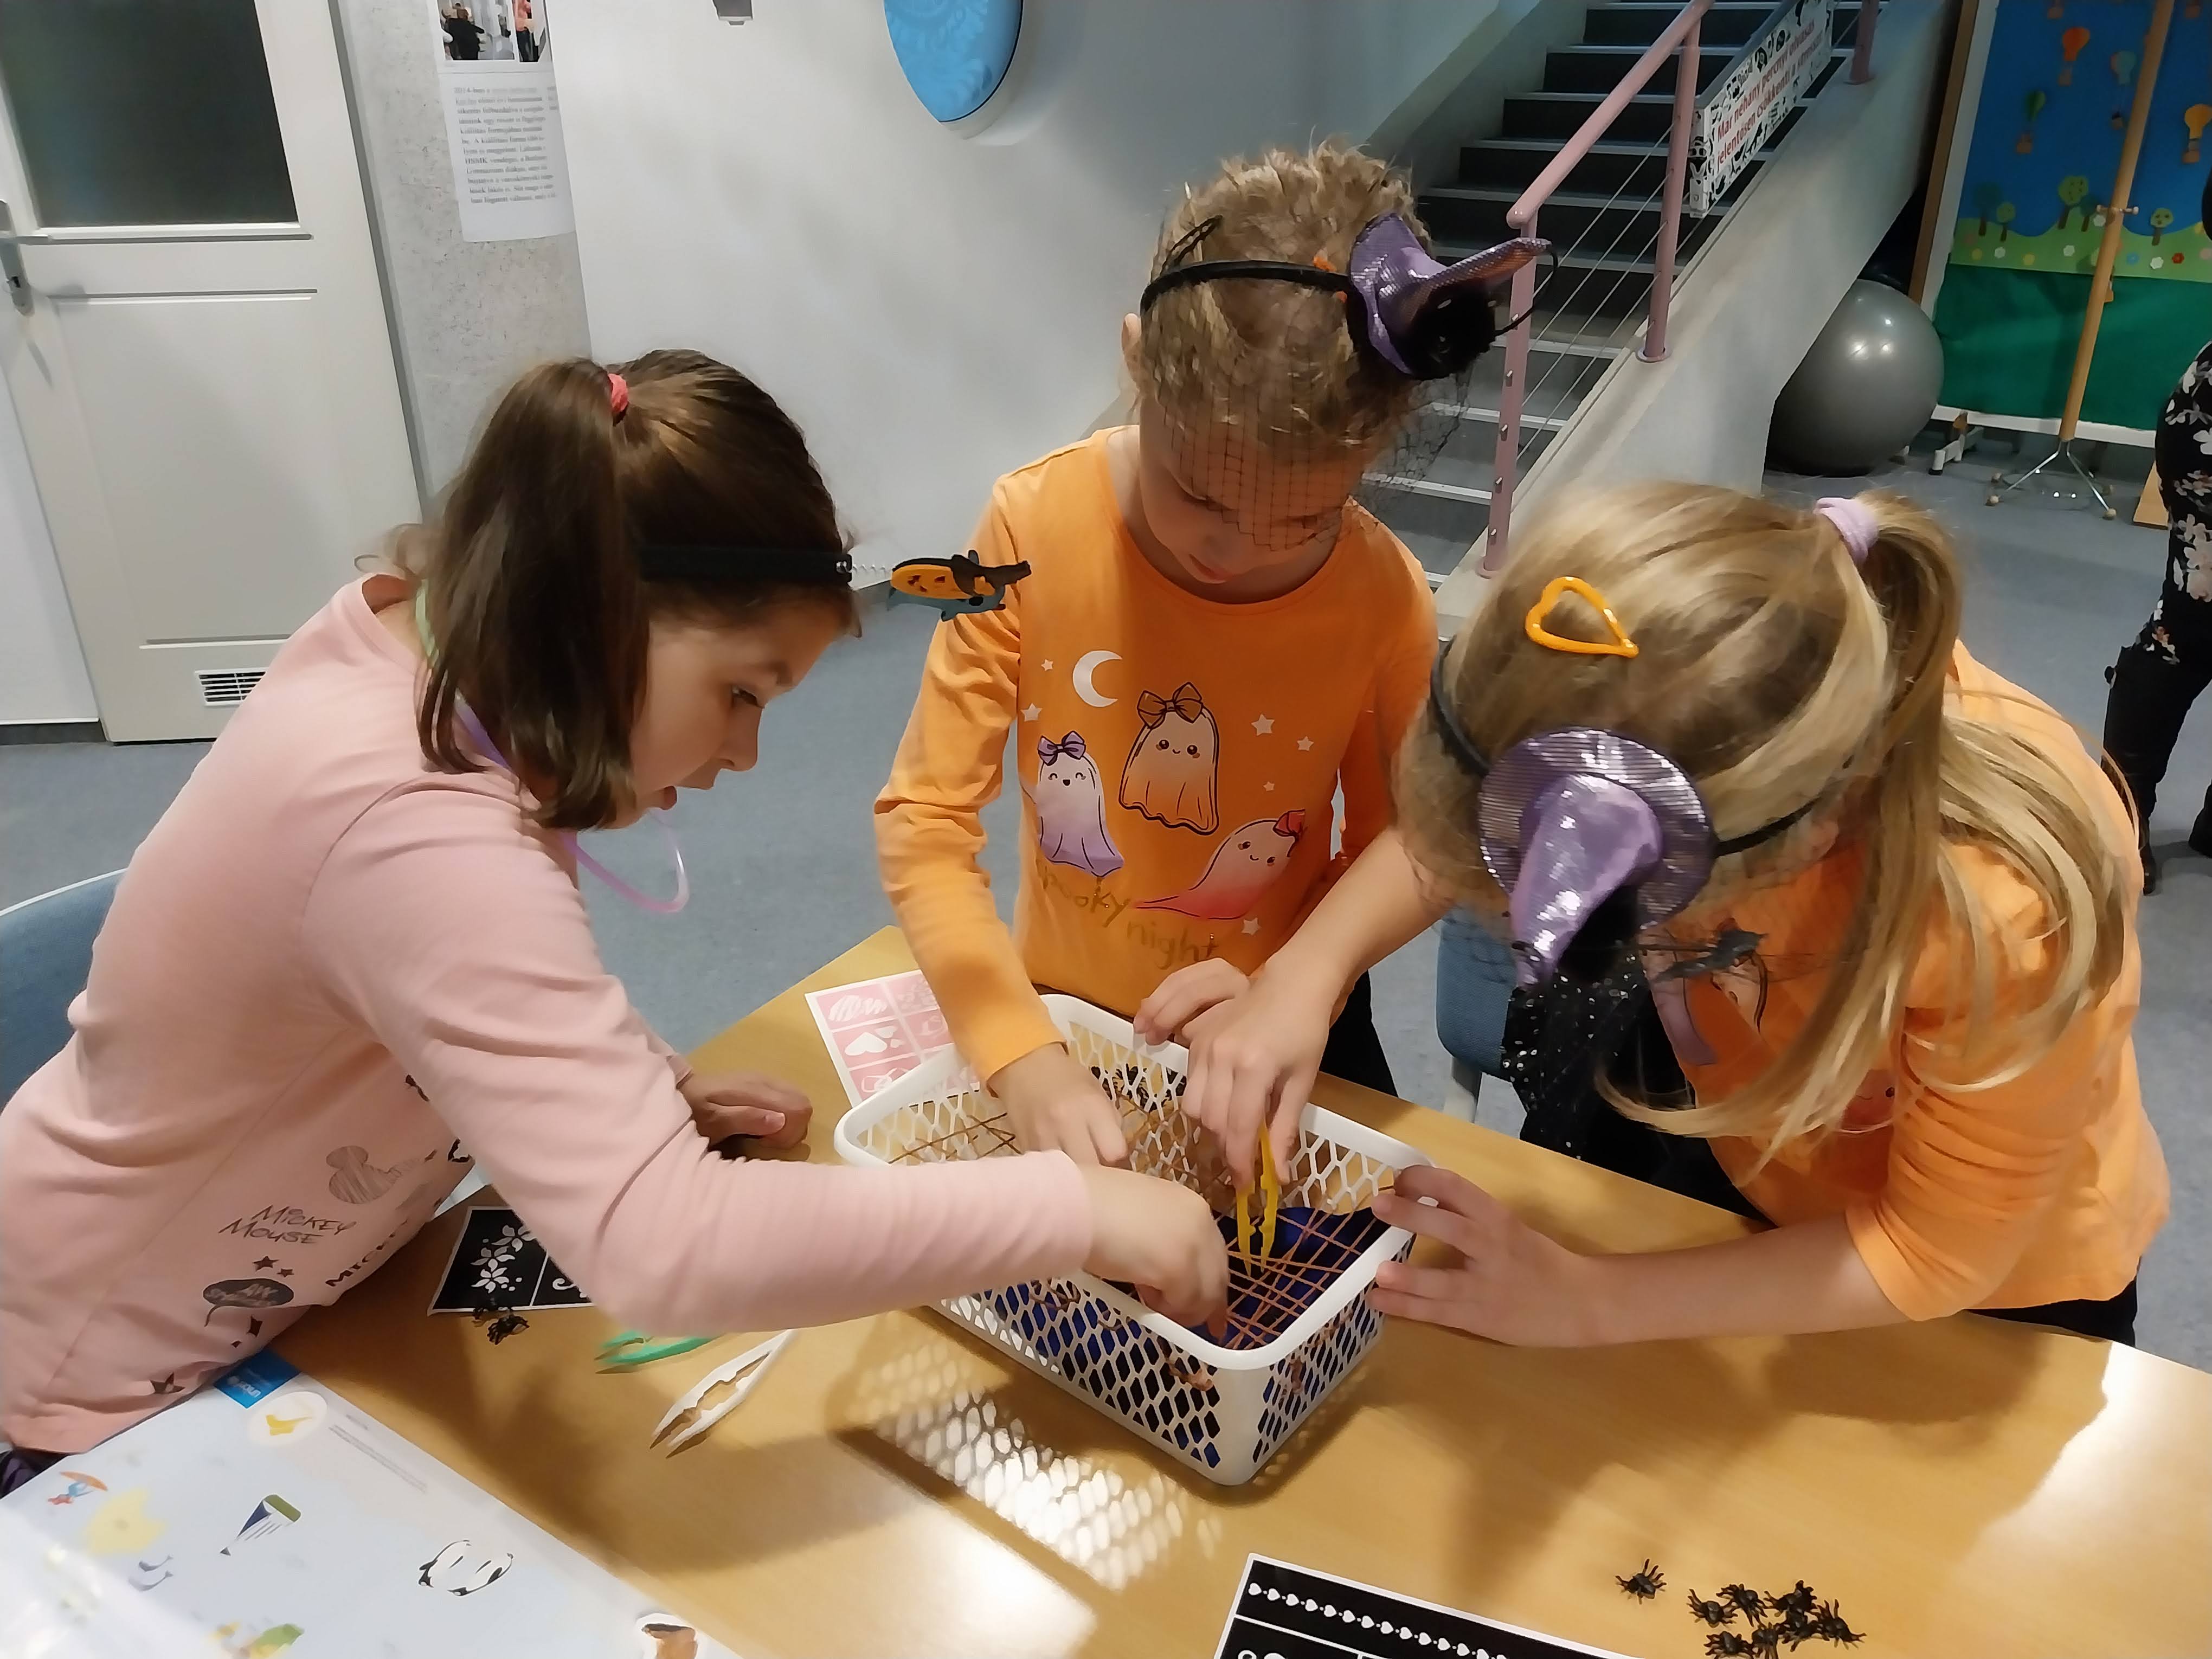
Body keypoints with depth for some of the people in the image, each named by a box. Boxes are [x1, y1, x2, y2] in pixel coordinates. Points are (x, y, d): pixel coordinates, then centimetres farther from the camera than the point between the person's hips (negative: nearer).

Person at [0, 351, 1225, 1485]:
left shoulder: (406, 635, -12)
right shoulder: (419, 841, -40)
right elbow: (660, 1247, -48)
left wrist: (643, 1085, -9)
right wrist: (1078, 1210, -41)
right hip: (121, 1382, -7)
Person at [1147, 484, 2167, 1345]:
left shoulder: (2010, 915, -43)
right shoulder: (1694, 703, -33)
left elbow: (1938, 1249, -26)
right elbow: (1474, 810, -13)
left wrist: (1583, 1302, -27)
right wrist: (1304, 972, -29)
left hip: (1991, 1274, -3)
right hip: (1740, 1153, 3)